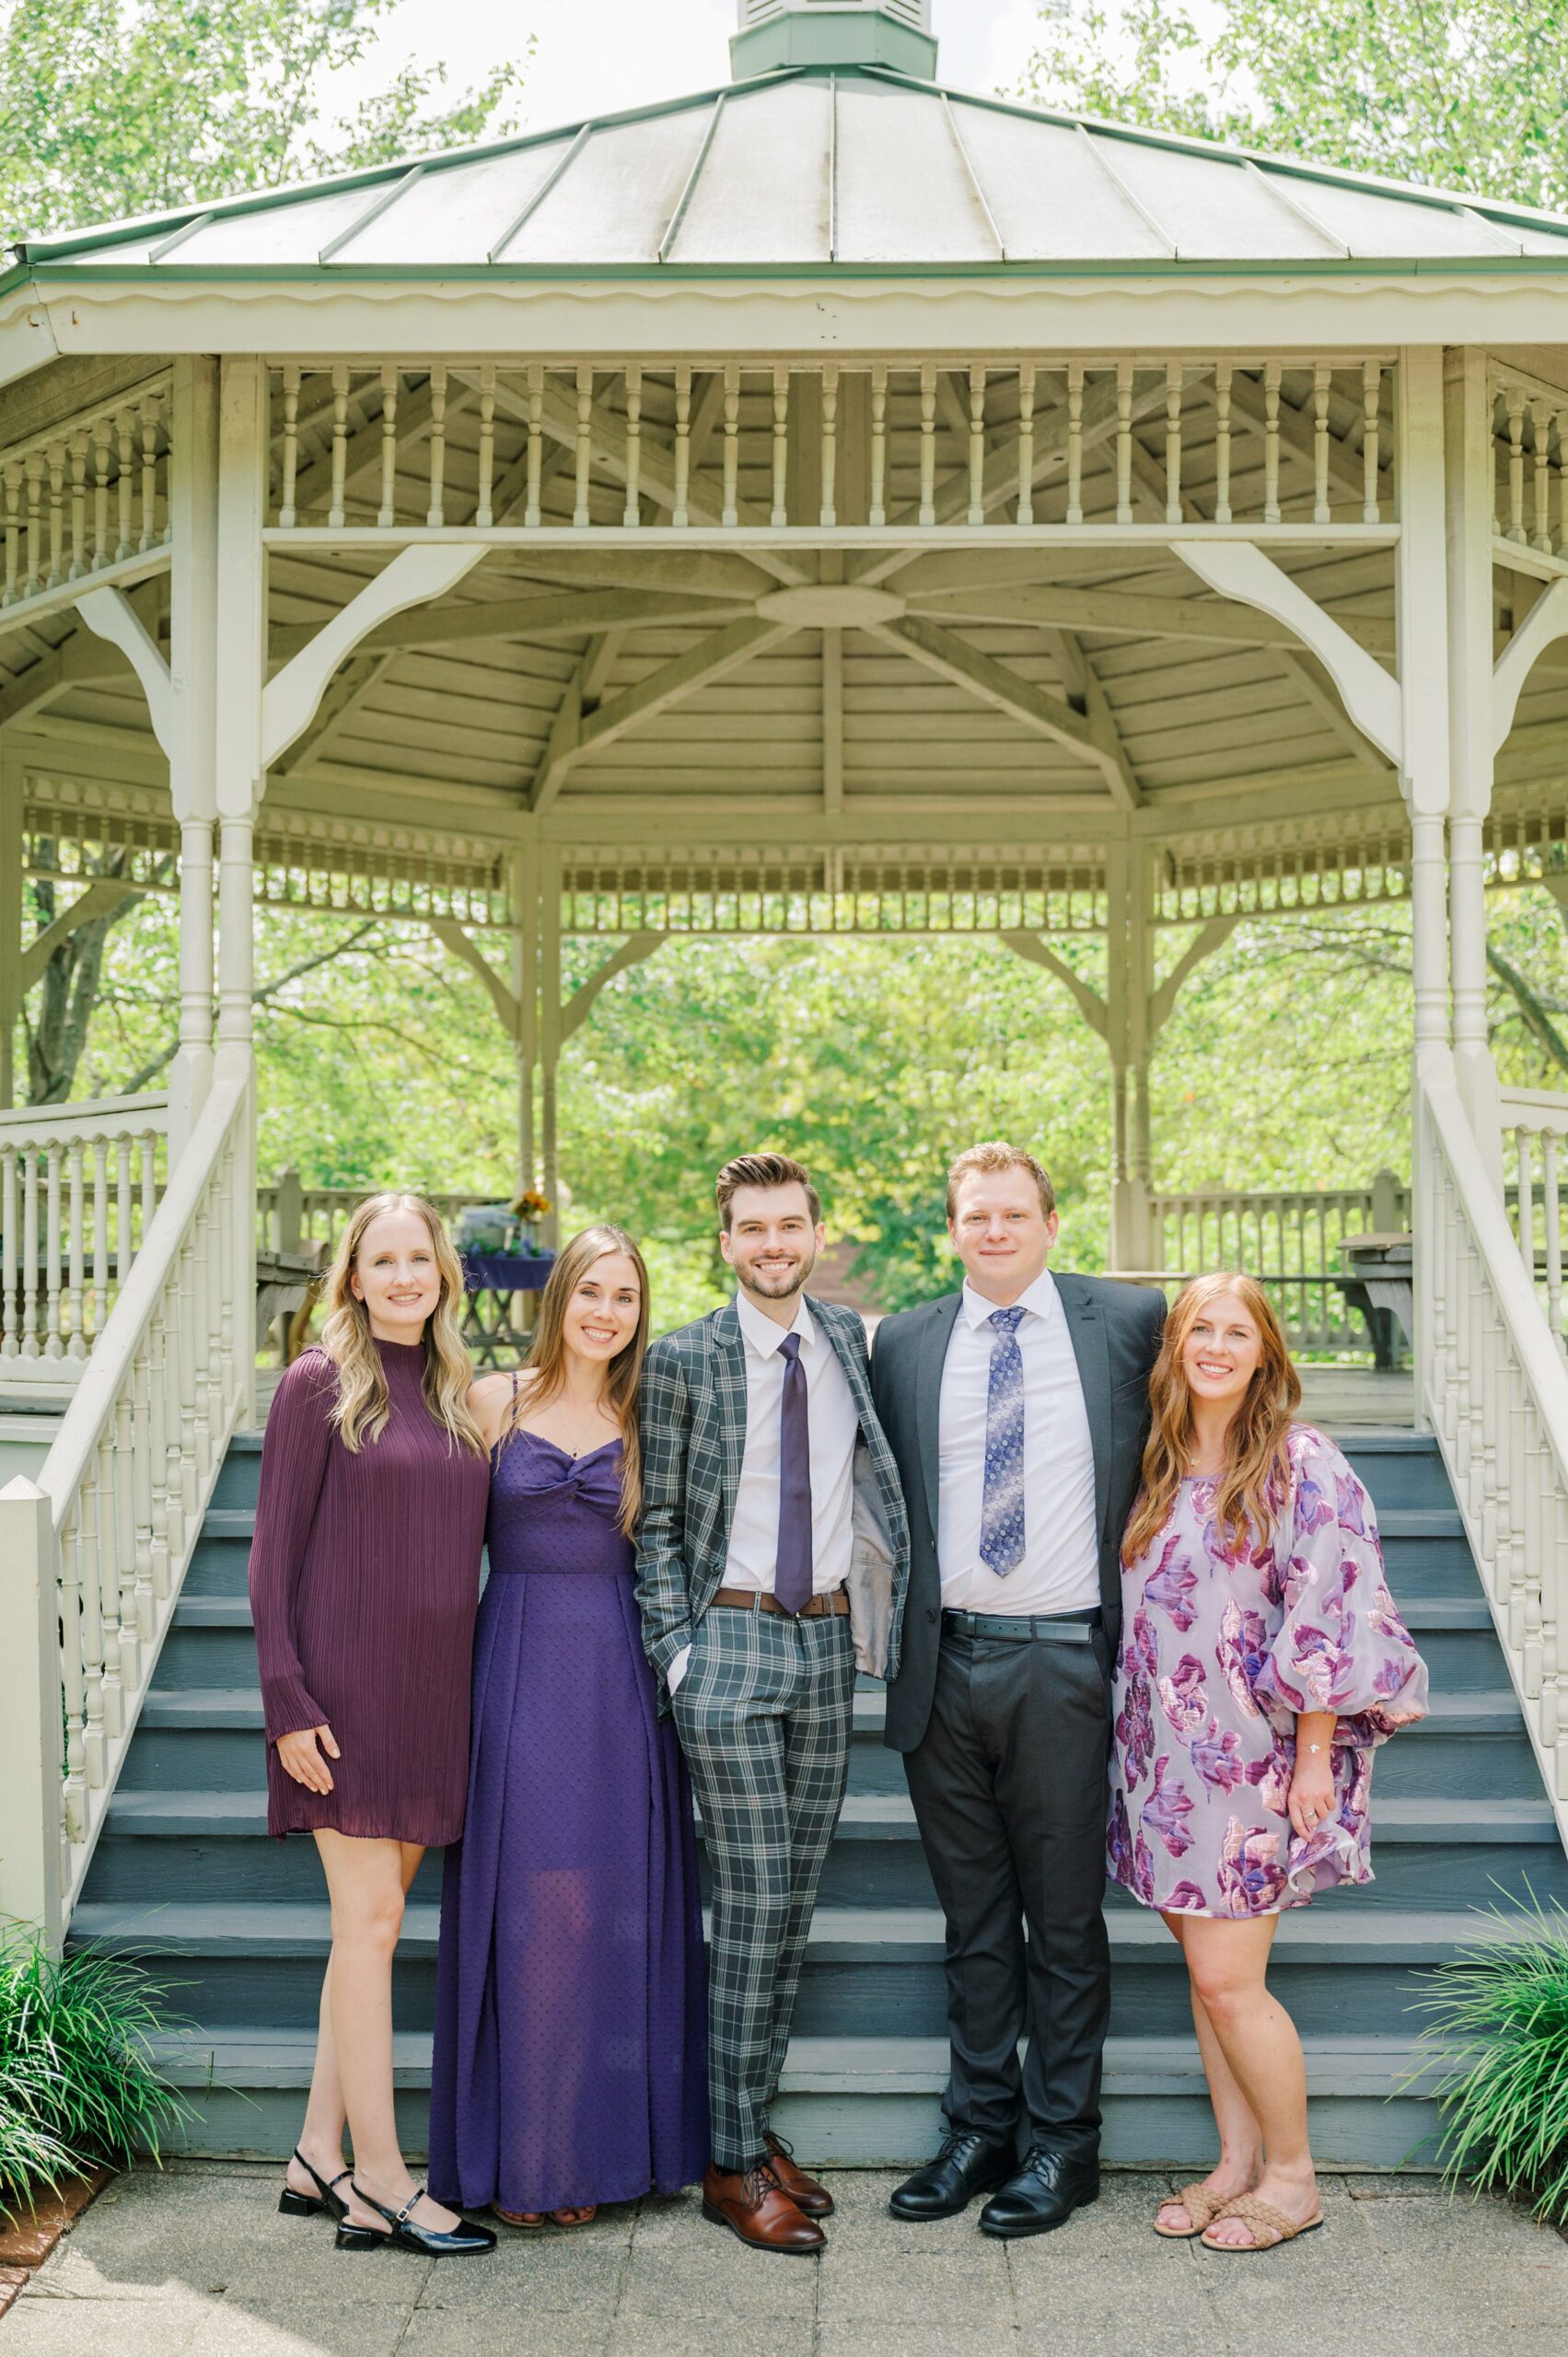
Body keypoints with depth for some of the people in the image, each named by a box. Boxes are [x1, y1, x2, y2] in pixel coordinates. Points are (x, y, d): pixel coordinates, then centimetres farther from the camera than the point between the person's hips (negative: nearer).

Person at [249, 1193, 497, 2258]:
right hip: (347, 1683, -6)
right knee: (371, 1918, -3)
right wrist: (288, 1701, -13)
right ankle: (381, 2186, 4)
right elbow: (274, 1553, -6)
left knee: (374, 1919, 10)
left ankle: (320, 2156, 21)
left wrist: (487, 1679, 10)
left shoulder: (458, 1392, 12)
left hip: (435, 1689, 6)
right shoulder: (320, 1385, -4)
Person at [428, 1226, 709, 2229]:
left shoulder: (644, 1420, 9)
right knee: (527, 1902, 0)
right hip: (520, 1668, -2)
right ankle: (521, 2155, 12)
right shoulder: (493, 1401, 3)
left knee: (616, 1904, 5)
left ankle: (597, 2147, 17)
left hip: (621, 1680, 2)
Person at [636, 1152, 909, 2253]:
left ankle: (758, 2120, 21)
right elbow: (655, 1524, -2)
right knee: (753, 1903, -5)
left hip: (829, 1638, 4)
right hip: (731, 1638, -4)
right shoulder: (683, 1360, -4)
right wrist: (676, 1652, -9)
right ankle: (733, 2162, 5)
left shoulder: (849, 1339, 9)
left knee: (799, 1899, 8)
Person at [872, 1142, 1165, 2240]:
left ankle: (1064, 2141, 20)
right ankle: (979, 2129, 25)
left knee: (1066, 1919, 7)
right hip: (946, 1661, 3)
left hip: (1064, 1661, -2)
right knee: (974, 1920, 13)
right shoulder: (904, 1344, 8)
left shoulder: (1128, 1320, 1)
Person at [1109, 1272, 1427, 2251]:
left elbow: (1329, 1618, -12)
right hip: (1171, 1759, 6)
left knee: (1226, 1979, -4)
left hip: (1259, 1761, -6)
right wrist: (1139, 1746, 12)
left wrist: (1314, 1757, -14)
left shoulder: (1301, 1463, -10)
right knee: (1208, 1974, 11)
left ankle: (1293, 2175, 15)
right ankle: (1237, 2163, 24)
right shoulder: (1155, 1469, 8)